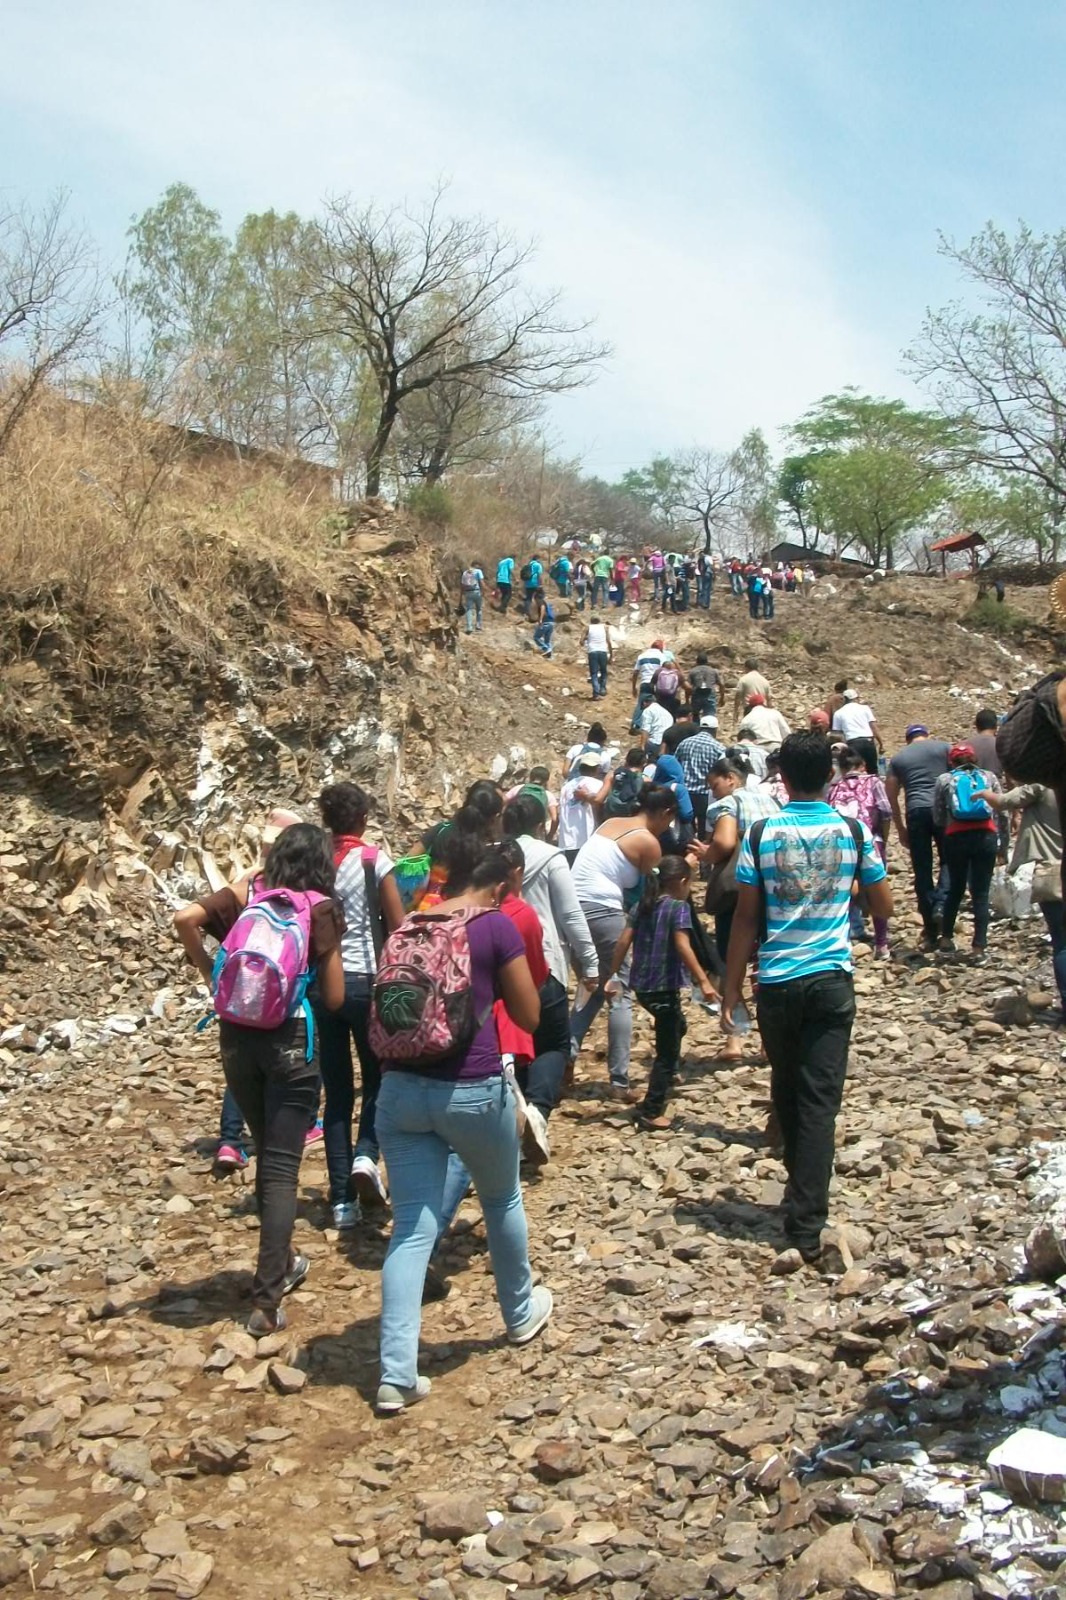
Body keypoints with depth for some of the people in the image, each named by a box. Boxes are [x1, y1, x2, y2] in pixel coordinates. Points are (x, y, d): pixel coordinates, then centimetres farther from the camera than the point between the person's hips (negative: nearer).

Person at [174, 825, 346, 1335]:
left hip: (237, 1035, 4)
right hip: (290, 1039, -4)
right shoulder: (321, 909, -1)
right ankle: (266, 1299, -4)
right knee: (282, 1166, 1)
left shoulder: (247, 897, 6)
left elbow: (185, 919, -10)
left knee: (267, 1154, 21)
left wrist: (208, 971, 3)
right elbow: (333, 997, -2)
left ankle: (281, 1261, 37)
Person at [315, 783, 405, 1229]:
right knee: (378, 1076, 15)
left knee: (337, 1090, 9)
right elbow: (398, 928, -6)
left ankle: (342, 1199, 9)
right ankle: (366, 1155, -9)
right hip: (365, 979, -3)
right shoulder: (374, 860, -6)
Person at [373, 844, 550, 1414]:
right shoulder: (497, 926, -5)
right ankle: (520, 1313, 43)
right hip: (473, 1089, -4)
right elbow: (529, 1016, 1)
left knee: (412, 1225, 4)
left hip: (401, 1087, 4)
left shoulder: (407, 927, 10)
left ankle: (397, 1376, -2)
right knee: (502, 1201, 21)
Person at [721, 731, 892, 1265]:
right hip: (832, 979, 0)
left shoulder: (761, 834, -4)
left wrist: (731, 990, 3)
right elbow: (883, 906, 8)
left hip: (777, 982, 0)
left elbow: (746, 918, -3)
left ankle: (803, 1195, 36)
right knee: (820, 1098, -1)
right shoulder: (853, 832, -2)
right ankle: (806, 1225, -6)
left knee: (787, 1091, 18)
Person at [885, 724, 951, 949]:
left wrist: (901, 830, 21)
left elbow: (891, 797, 15)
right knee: (948, 861, 12)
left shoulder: (898, 758, 17)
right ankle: (941, 904, -15)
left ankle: (930, 931, 9)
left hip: (916, 812, 2)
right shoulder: (943, 747, 12)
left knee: (922, 870, 7)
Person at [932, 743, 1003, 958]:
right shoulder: (989, 777, 12)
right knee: (981, 893, 3)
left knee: (956, 889, 18)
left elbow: (938, 817, 7)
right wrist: (998, 841, 17)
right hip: (986, 837, 0)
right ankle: (979, 947, 0)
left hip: (956, 837, 0)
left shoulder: (945, 779, 8)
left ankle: (947, 938, 24)